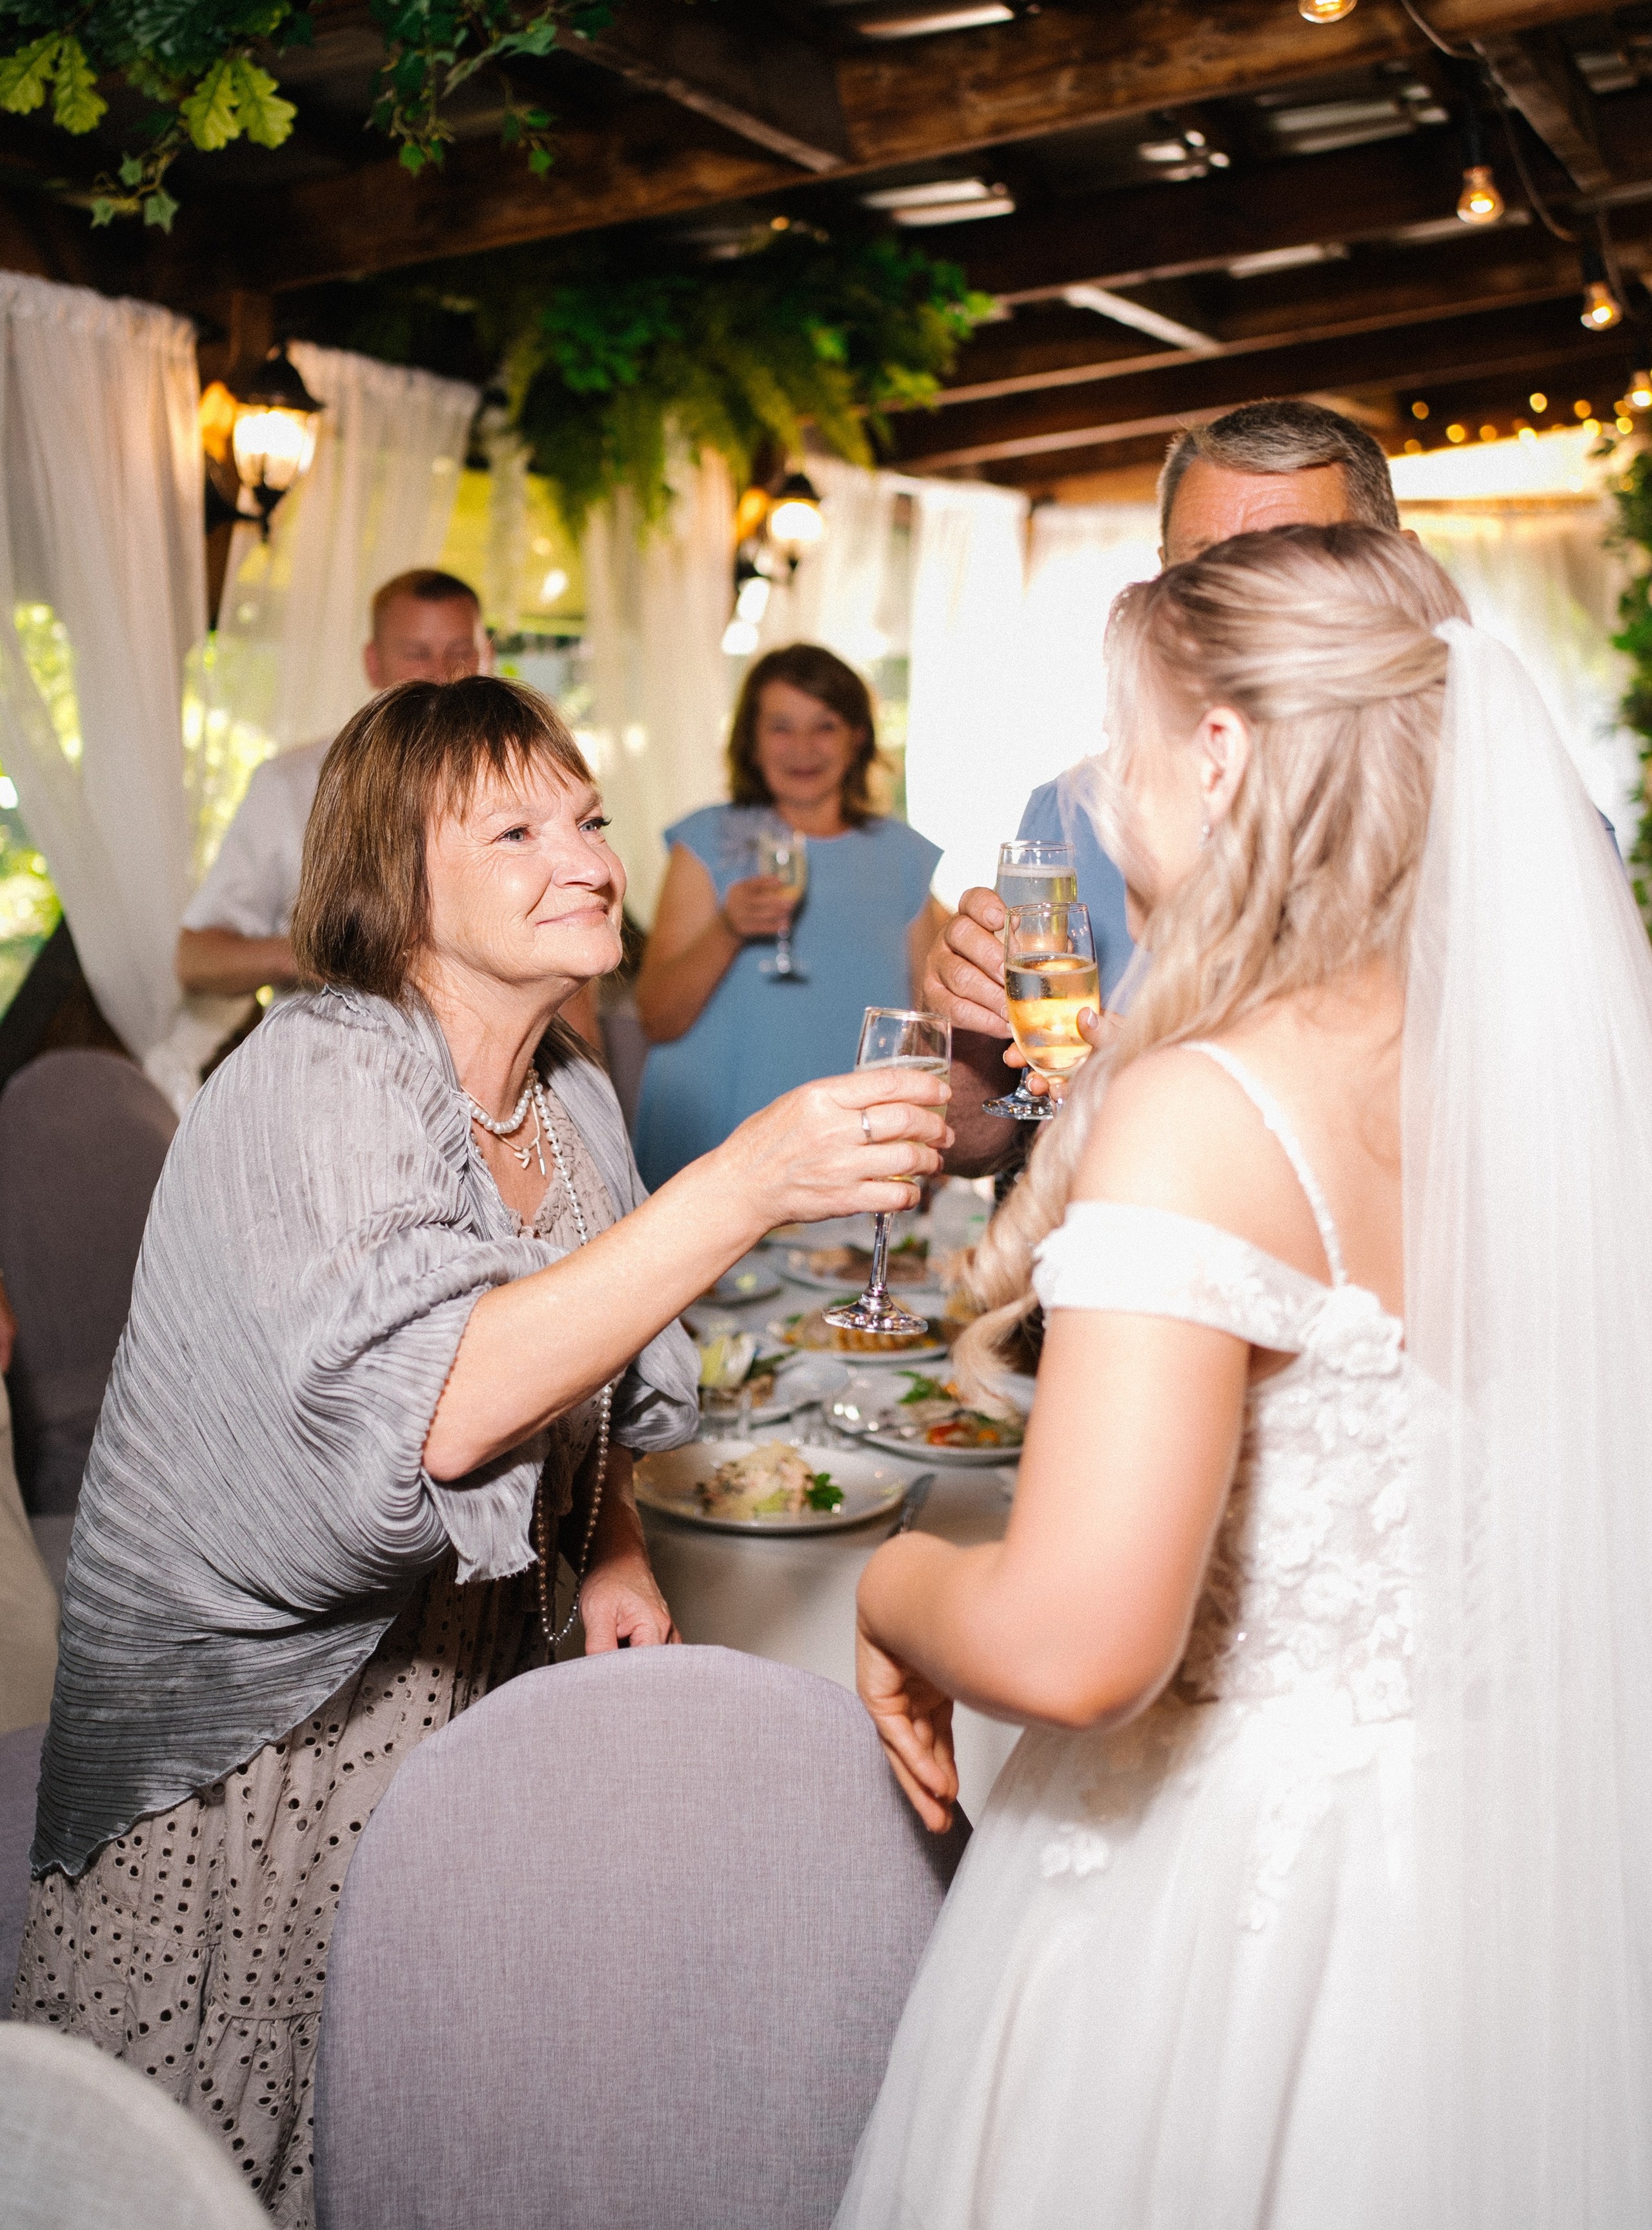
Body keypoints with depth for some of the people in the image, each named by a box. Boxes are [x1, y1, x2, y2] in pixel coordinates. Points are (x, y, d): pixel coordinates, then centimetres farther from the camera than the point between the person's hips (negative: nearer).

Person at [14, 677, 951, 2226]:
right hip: (264, 1720, -6)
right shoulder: (316, 1079, -22)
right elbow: (435, 1410, -38)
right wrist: (743, 1189, -42)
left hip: (473, 1675, 7)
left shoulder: (571, 1096, 2)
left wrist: (611, 1556, 0)